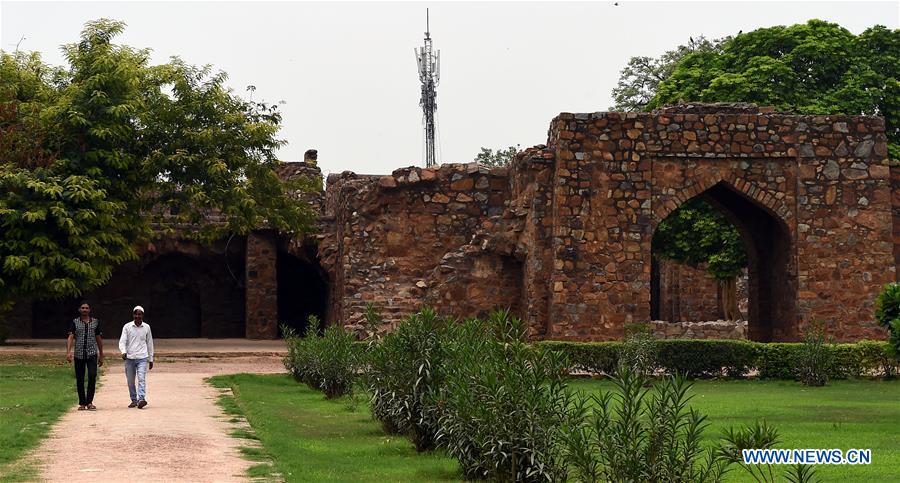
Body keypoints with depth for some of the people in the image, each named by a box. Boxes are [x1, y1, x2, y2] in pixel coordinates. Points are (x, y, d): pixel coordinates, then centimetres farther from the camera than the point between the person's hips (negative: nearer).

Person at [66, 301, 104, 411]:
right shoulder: (74, 322, 5)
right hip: (79, 354, 0)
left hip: (92, 353, 0)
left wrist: (101, 356, 14)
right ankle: (82, 403, 13)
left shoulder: (95, 322, 9)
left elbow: (99, 339, 13)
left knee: (92, 376, -15)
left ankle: (89, 402, -11)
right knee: (79, 379, 4)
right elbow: (70, 337, -6)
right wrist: (68, 352, -20)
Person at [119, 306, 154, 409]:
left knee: (141, 379, -16)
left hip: (142, 358, -1)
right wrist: (123, 352, -22)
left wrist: (151, 359, 16)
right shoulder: (127, 327, 4)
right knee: (130, 381, 5)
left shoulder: (146, 327, 8)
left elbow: (150, 343, 15)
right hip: (129, 358, 1)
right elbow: (122, 341, -1)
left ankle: (141, 399, -26)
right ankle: (134, 400, 16)